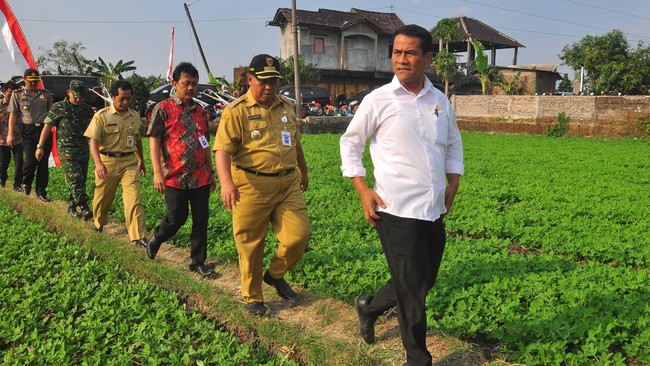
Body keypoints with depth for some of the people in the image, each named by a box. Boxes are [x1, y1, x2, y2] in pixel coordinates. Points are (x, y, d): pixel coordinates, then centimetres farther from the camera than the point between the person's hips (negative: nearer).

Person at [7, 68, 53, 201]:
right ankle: (26, 183, 21)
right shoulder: (17, 95, 9)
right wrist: (10, 134, -1)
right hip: (29, 130, -1)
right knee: (30, 160, -9)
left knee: (43, 162, 2)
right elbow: (13, 115, 6)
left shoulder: (46, 95, 11)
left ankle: (41, 191, 11)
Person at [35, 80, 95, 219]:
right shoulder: (58, 107, -1)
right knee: (76, 179, -14)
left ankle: (71, 207, 21)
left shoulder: (88, 110, 11)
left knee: (81, 180, 7)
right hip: (66, 149, -5)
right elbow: (47, 127, 1)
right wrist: (40, 146, -1)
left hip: (83, 149, 5)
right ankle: (84, 208, -17)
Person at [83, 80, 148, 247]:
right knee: (102, 197, 15)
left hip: (129, 162, 2)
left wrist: (140, 159, 26)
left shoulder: (135, 116, 6)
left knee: (134, 199, -8)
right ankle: (99, 223, 44)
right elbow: (94, 141, -12)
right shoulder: (102, 115, -7)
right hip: (107, 162, -2)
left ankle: (138, 236, -5)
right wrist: (98, 163, -25)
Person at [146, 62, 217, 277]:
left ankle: (198, 261, 17)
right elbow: (154, 141, -6)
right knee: (176, 218, 3)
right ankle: (156, 239, 35)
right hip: (175, 177, -4)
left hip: (200, 177, 4)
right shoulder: (163, 109, -3)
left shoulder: (201, 112, 12)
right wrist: (157, 172, -14)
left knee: (201, 219, 5)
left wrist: (211, 172, 16)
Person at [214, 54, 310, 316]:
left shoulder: (287, 108, 13)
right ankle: (252, 297, 25)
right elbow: (222, 149, -17)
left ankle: (275, 275, 27)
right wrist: (226, 182, -32)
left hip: (288, 184, 5)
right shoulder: (236, 111, -7)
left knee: (299, 235, -1)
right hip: (252, 186, -5)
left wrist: (303, 172, 34)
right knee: (251, 245, 5)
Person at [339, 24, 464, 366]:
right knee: (412, 290, 2)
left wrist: (453, 181, 10)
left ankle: (369, 307, 42)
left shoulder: (440, 100, 7)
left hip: (434, 209, 6)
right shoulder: (378, 100, -6)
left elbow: (453, 142, 22)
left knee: (425, 281, 17)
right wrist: (362, 189, -7)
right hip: (396, 210, -6)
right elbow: (350, 142, 2)